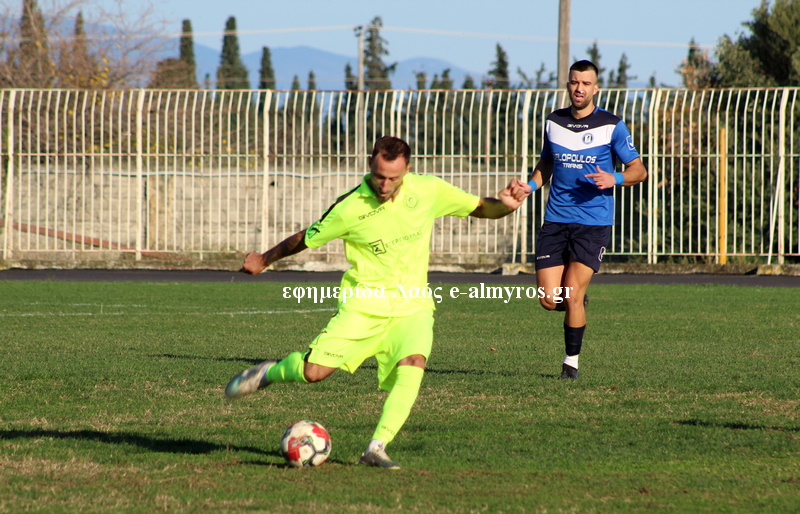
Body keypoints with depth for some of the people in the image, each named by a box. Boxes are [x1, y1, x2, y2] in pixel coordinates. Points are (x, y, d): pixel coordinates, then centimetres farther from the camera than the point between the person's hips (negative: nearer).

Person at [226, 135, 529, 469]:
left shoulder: (429, 191, -6)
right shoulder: (350, 208, -12)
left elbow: (480, 208, 4)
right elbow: (306, 239, 4)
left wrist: (504, 204, -17)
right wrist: (264, 260, 13)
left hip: (412, 306, 1)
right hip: (363, 303, -1)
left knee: (413, 364, -27)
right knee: (314, 371, -11)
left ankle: (377, 448, -23)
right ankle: (270, 372, 24)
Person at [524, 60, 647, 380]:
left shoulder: (611, 126, -3)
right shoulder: (553, 122, 8)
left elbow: (639, 170, 1)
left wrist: (614, 179, -20)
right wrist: (530, 186, 3)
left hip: (593, 223, -3)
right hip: (555, 221, 3)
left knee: (572, 295, -11)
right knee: (549, 300, -5)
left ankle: (571, 361, 7)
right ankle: (578, 304, 30)